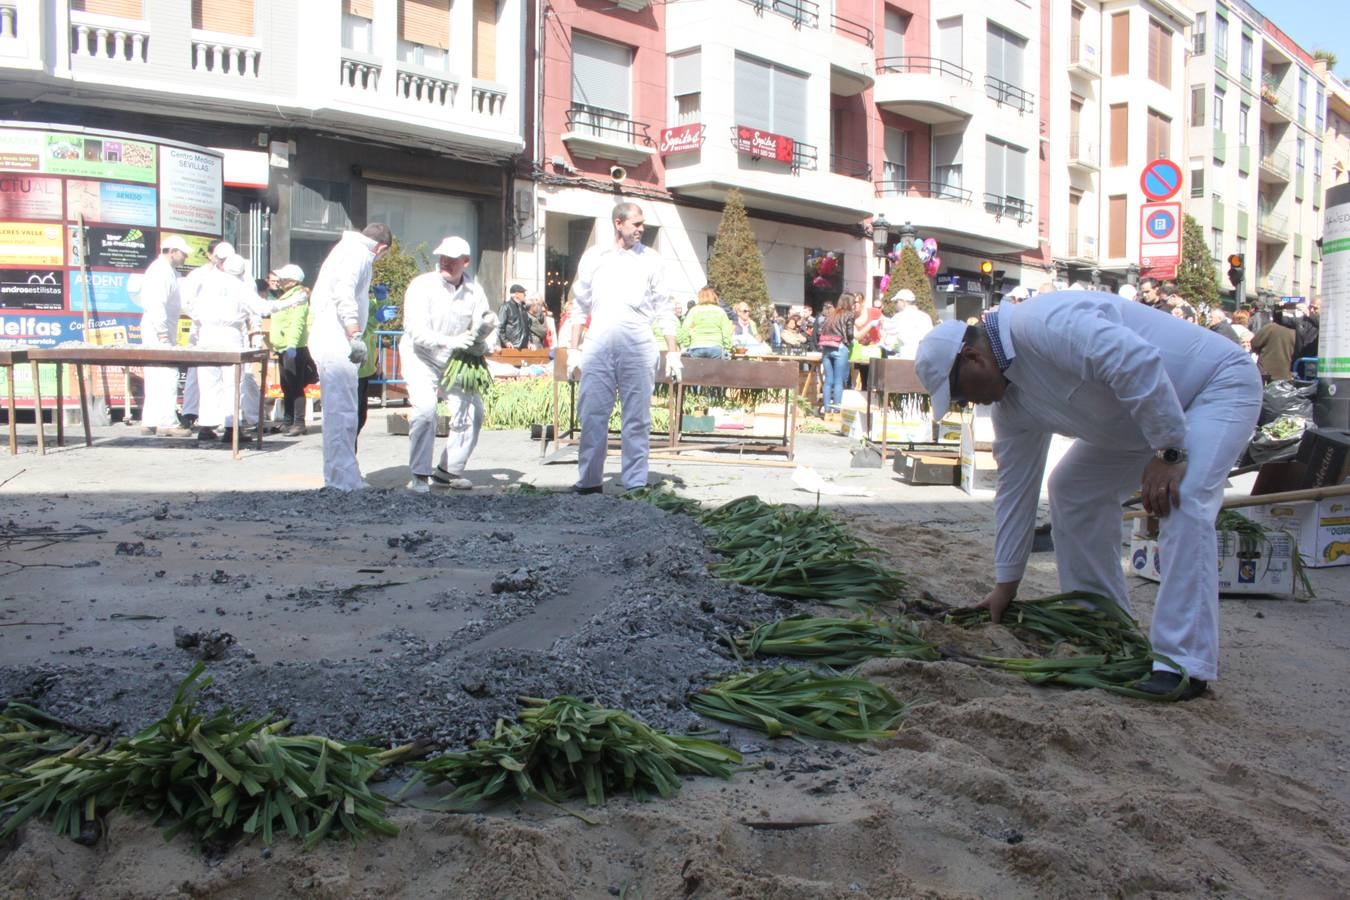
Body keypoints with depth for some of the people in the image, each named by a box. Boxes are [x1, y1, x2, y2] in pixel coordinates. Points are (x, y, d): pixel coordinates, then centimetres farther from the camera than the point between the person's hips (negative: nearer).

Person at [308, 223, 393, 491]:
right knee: (342, 411, -9)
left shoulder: (346, 249, 22)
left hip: (326, 338, 10)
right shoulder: (359, 254, -6)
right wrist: (355, 335, -27)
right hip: (337, 341, -10)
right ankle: (344, 479, -8)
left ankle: (337, 476, 22)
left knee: (337, 410, 15)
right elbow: (344, 293, -22)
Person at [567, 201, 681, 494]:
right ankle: (589, 482, 10)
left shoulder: (650, 259, 8)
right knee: (592, 415, 0)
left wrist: (673, 351, 2)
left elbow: (664, 310, 9)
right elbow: (581, 306, 14)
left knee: (637, 419, 2)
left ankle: (636, 483, 9)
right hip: (598, 345, 1)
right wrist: (574, 349, 9)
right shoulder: (593, 257, 10)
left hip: (638, 346, -1)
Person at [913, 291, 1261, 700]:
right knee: (1073, 488, 8)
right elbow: (1014, 486, 5)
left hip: (1220, 384, -9)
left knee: (1183, 501, -28)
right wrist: (1005, 583, 8)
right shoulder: (1010, 401, -1)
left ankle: (1184, 665, -24)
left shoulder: (1042, 325, -30)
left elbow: (1138, 361, -38)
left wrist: (1168, 452, -32)